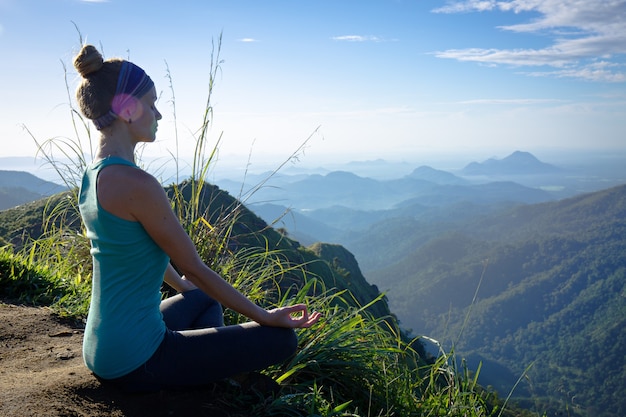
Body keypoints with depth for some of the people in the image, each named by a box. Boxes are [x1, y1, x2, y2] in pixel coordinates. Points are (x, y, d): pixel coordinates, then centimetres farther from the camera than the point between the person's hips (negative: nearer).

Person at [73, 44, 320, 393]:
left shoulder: (94, 174, 6)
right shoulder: (135, 183, -24)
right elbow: (194, 268, -18)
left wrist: (185, 288, 33)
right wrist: (264, 316, -7)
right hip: (134, 360, -10)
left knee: (204, 299, 34)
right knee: (281, 339, -7)